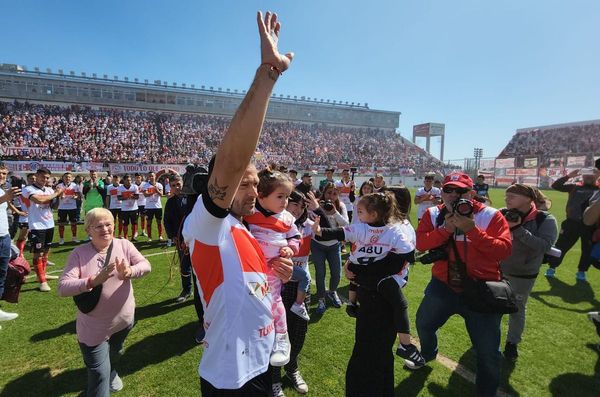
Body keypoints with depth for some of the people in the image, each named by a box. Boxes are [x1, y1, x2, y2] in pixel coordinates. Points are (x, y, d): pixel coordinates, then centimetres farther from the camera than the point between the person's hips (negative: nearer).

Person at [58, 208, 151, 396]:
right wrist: (94, 280, -36)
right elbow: (63, 287, -21)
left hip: (124, 319, 4)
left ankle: (112, 373, 64)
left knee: (116, 353, 32)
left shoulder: (124, 245, -8)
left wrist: (130, 272, -36)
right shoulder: (79, 253, -15)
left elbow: (146, 265, -15)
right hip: (94, 327, -3)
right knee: (99, 376, 2)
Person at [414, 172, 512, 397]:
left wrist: (472, 229, -28)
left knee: (488, 351, 6)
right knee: (423, 323, 24)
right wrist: (446, 229, -24)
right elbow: (420, 243, -12)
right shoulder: (433, 214, -2)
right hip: (443, 285, 4)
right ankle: (428, 354, 58)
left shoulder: (491, 216, -11)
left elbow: (504, 250, -21)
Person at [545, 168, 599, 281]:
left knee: (588, 249, 10)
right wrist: (568, 176, -9)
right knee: (561, 246, 4)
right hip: (572, 223, -1)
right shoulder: (575, 188, 6)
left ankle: (581, 271, 26)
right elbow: (555, 186, 1)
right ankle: (552, 268, 15)